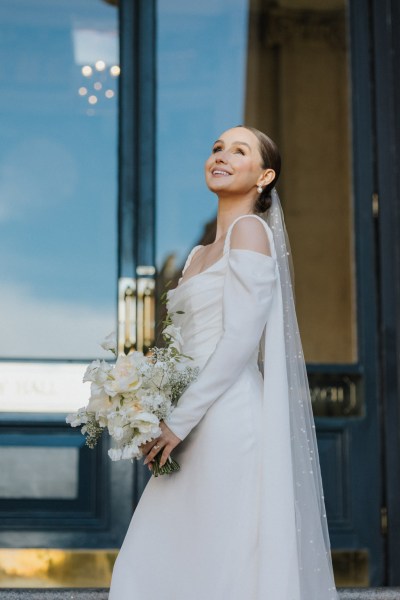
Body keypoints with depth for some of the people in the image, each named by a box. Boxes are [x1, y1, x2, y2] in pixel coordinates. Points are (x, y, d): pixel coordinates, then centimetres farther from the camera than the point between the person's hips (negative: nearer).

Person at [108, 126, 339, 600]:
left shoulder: (250, 230, -5)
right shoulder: (200, 254, 21)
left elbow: (241, 339, -14)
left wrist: (178, 421, -14)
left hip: (229, 424, -8)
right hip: (196, 436, 9)